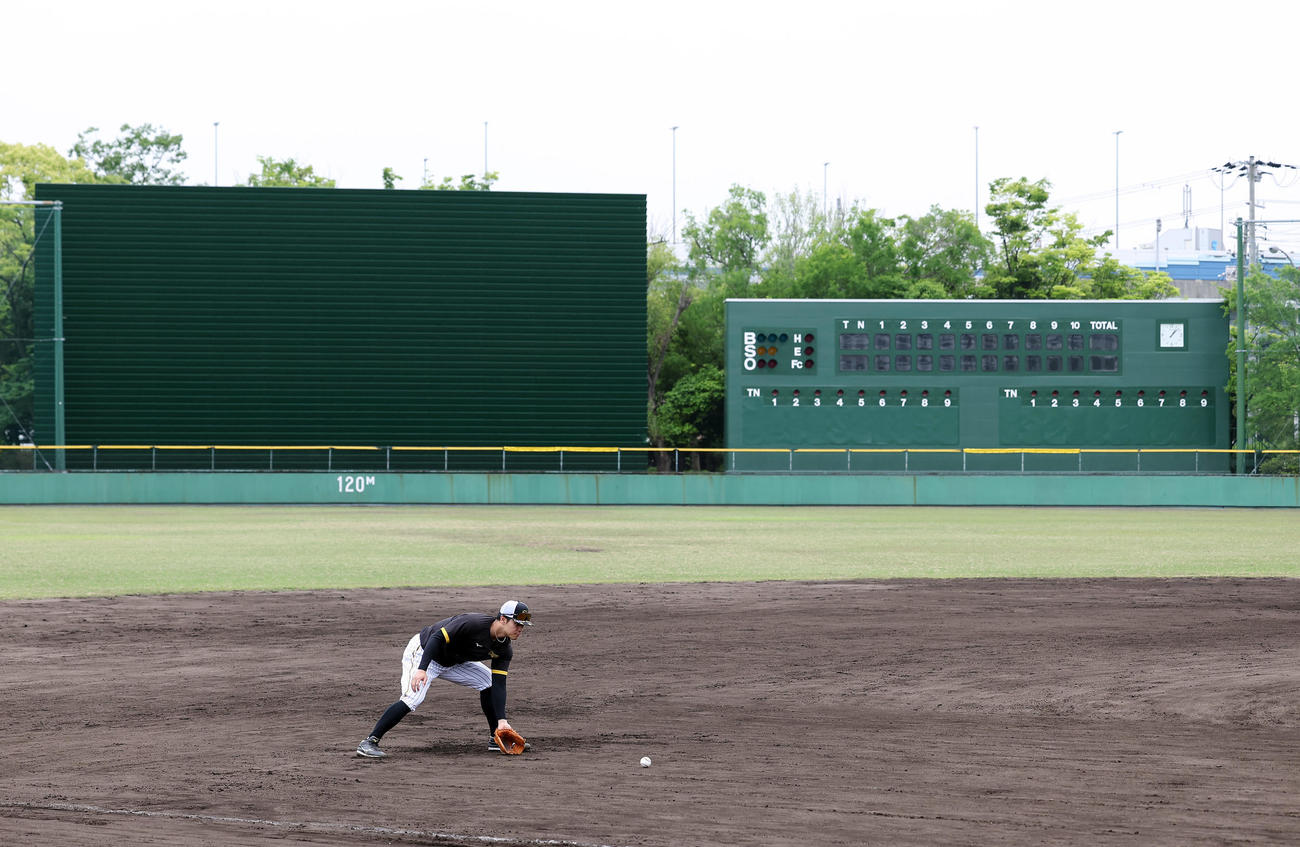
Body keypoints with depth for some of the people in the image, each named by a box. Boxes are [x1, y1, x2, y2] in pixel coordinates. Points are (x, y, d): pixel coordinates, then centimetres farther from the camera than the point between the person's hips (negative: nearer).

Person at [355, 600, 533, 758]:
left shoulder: (504, 649, -7)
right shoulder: (473, 623, -31)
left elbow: (499, 685, -8)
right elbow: (437, 638, -34)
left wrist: (502, 720, -19)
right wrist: (422, 669, -46)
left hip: (453, 662, 8)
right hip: (422, 652, -8)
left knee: (489, 681, 7)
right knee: (412, 698, -28)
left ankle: (497, 739, 20)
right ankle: (369, 742, -28)